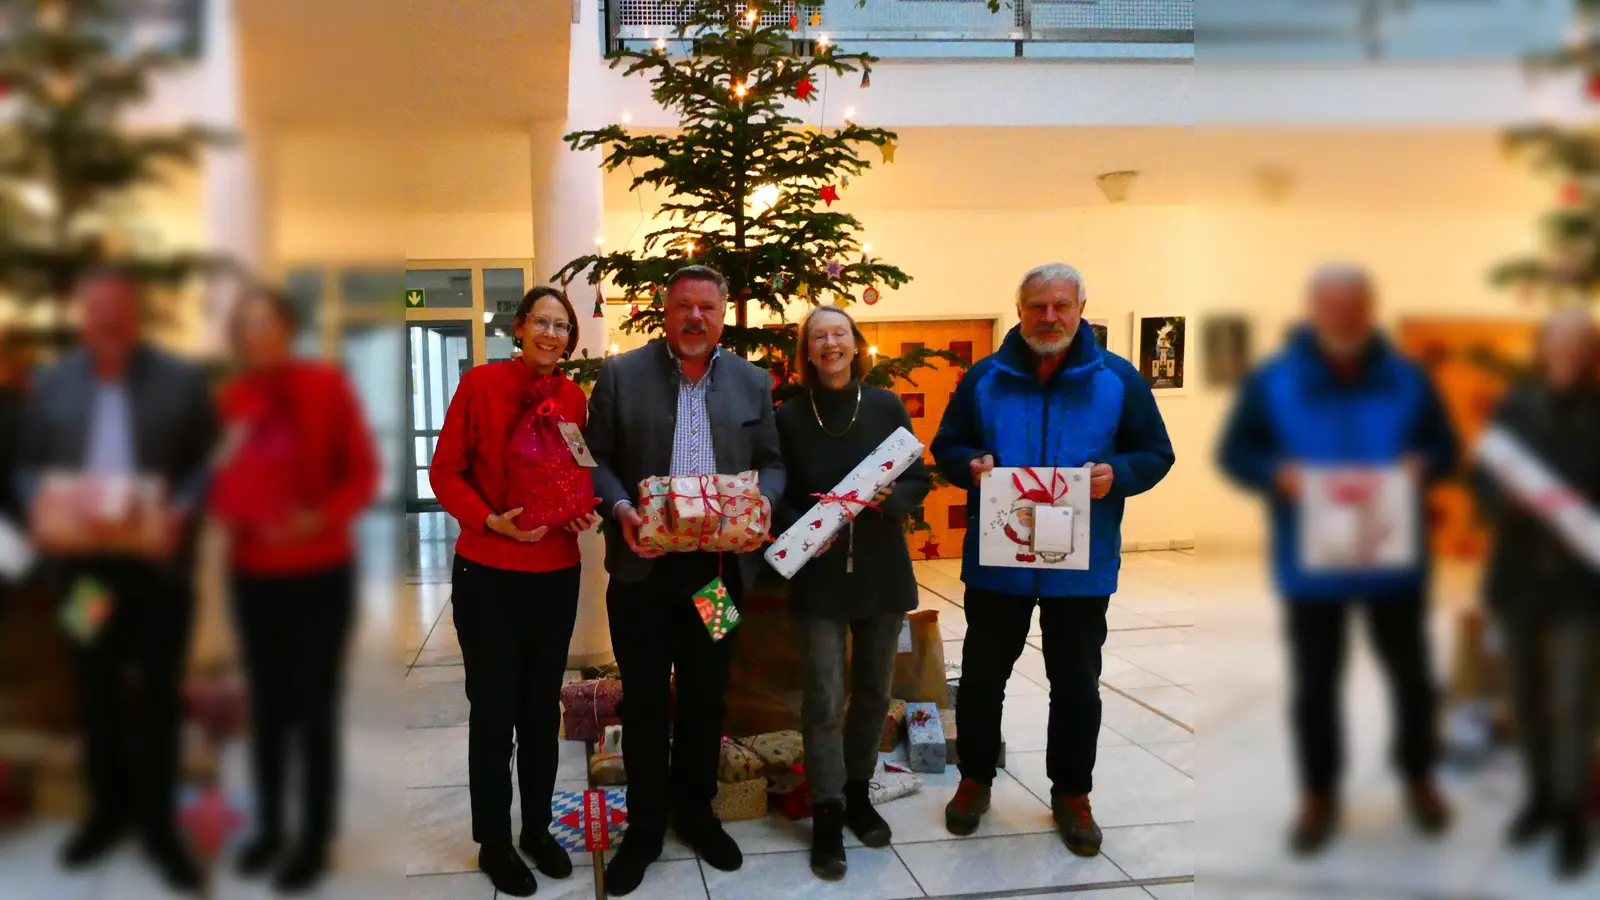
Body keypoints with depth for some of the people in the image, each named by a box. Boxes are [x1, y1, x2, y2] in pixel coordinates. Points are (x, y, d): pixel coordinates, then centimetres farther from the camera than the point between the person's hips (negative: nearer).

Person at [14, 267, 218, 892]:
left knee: (159, 695, 6)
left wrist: (180, 515, -22)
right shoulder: (51, 383, 8)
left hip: (159, 564, -3)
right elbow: (29, 464, 9)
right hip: (83, 563, 3)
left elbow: (207, 463, -5)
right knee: (96, 690, 14)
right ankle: (107, 808, 32)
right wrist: (39, 508, -12)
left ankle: (157, 822, 19)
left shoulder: (182, 382, -1)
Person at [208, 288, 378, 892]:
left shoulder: (326, 385, -8)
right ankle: (268, 827, 28)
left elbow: (363, 472, -7)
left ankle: (315, 840, 14)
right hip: (252, 573, 4)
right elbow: (223, 481, 6)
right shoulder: (232, 398, 2)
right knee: (266, 704, 13)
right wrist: (227, 509, -16)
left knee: (314, 708, 3)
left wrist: (322, 518, -22)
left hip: (320, 573, -3)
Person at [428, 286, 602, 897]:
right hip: (488, 572, -4)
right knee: (494, 708, 6)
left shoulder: (573, 397, 3)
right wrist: (490, 520, -21)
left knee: (543, 706, 14)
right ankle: (493, 841, 23)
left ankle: (538, 827, 31)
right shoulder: (481, 382, -8)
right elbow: (445, 471, -7)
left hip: (558, 571, 4)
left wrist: (586, 511, -6)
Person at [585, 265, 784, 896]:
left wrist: (762, 500, -11)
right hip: (644, 566, -2)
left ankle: (695, 812, 33)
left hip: (721, 565, 2)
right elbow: (597, 459, -1)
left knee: (706, 697, 14)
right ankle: (644, 827, 24)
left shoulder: (753, 382, 6)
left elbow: (771, 463, 9)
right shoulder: (621, 374, -1)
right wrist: (620, 508, -17)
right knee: (644, 701, 8)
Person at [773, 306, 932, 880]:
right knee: (825, 699, -4)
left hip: (881, 570, 2)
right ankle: (827, 816, 8)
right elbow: (777, 497, 1)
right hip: (818, 576, -2)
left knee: (874, 691, 13)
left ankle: (858, 793, 32)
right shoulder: (790, 416, -2)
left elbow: (919, 481, 3)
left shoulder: (886, 407, 0)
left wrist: (885, 498, -17)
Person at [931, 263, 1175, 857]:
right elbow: (946, 445, 10)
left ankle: (1072, 794, 29)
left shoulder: (1118, 379, -1)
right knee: (982, 676, 12)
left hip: (1082, 565, -1)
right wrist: (970, 467, -13)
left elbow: (1156, 455, 3)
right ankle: (975, 779, 32)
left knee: (1077, 686, 11)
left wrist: (1117, 474, -18)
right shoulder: (984, 378, 2)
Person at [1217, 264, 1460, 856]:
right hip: (1311, 565, -1)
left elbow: (1446, 446, 9)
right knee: (1314, 685, 7)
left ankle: (1419, 779, 37)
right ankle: (1318, 795, 24)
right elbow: (1234, 453, -1)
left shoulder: (1407, 377, 2)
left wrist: (1422, 463, -13)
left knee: (1411, 675, 14)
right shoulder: (1270, 381, -4)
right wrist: (1276, 473, -20)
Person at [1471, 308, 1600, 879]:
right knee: (1527, 697, 13)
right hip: (1519, 576, 3)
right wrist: (1508, 500, -16)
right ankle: (1540, 796, 29)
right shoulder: (1514, 409, 7)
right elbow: (1482, 479, 4)